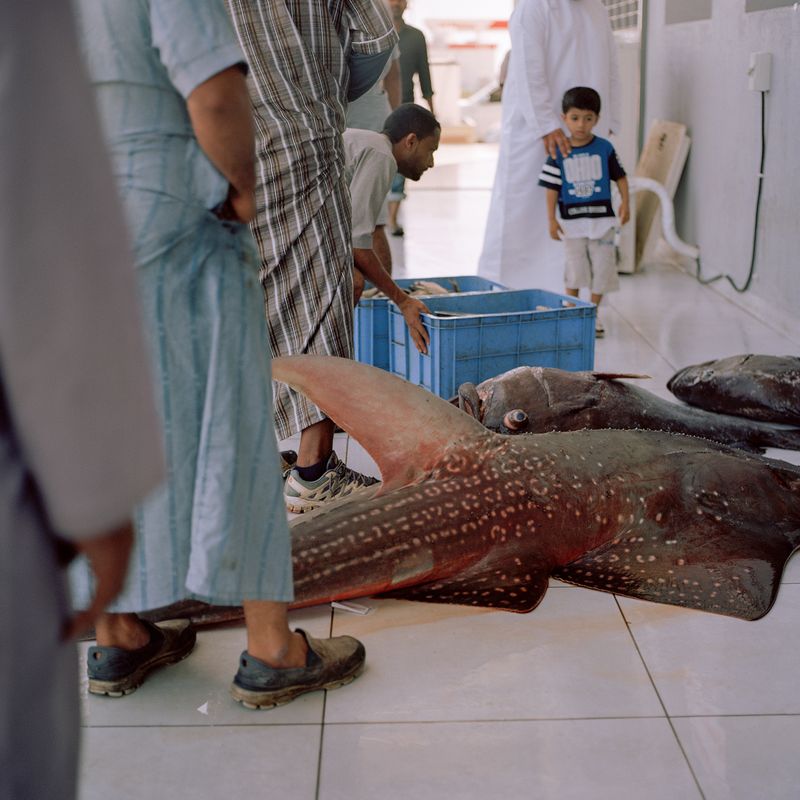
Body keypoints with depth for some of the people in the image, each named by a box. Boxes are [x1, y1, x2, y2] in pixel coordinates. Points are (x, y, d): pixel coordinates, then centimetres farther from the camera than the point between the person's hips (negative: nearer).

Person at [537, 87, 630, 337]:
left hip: (601, 217, 1)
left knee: (602, 266, 5)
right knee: (574, 267, 9)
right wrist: (551, 219, -5)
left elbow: (619, 176, 5)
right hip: (571, 220, -1)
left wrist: (625, 203, -4)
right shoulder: (559, 153, -6)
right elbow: (552, 187, -3)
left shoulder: (604, 148, -4)